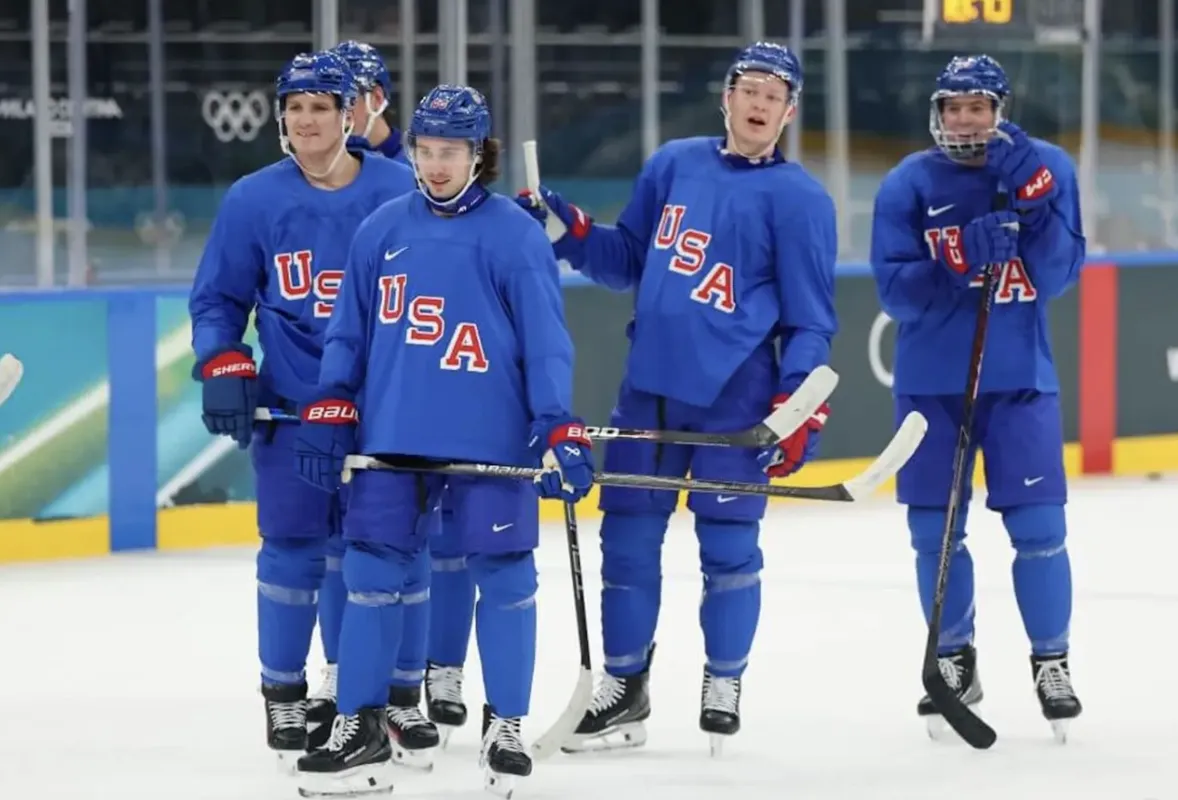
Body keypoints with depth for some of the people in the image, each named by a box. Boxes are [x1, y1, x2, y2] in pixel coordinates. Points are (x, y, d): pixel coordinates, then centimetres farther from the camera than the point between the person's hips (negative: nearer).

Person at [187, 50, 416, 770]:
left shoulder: (403, 194, -4)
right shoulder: (253, 201, -2)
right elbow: (218, 299, 7)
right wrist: (223, 371, -7)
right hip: (291, 408, 0)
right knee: (293, 549, 1)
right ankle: (284, 696, 13)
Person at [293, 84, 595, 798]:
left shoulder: (516, 236, -5)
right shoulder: (383, 230, 7)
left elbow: (546, 341, -7)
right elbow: (350, 330, 13)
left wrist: (558, 431, -13)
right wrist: (329, 412, 8)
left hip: (492, 438, -3)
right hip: (392, 435, 3)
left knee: (504, 574, 4)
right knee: (373, 573, 3)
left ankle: (505, 728, 18)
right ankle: (361, 728, 12)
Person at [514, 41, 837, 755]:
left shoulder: (800, 200, -5)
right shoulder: (673, 166, 9)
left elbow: (811, 319, -4)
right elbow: (629, 261, 16)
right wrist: (566, 229, 1)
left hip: (734, 400, -4)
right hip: (650, 386, 4)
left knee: (728, 548, 2)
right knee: (628, 536, 8)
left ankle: (724, 688, 19)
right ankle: (623, 688, 20)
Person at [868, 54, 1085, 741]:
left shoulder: (1047, 169, -3)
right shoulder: (908, 184, -4)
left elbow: (1061, 273, -9)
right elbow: (895, 290, -11)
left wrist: (1029, 204, -22)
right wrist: (961, 259, -25)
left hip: (1020, 376, -1)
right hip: (932, 380, 1)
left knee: (1038, 527, -4)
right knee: (935, 531, 5)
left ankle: (1052, 662, 11)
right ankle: (955, 660, 21)